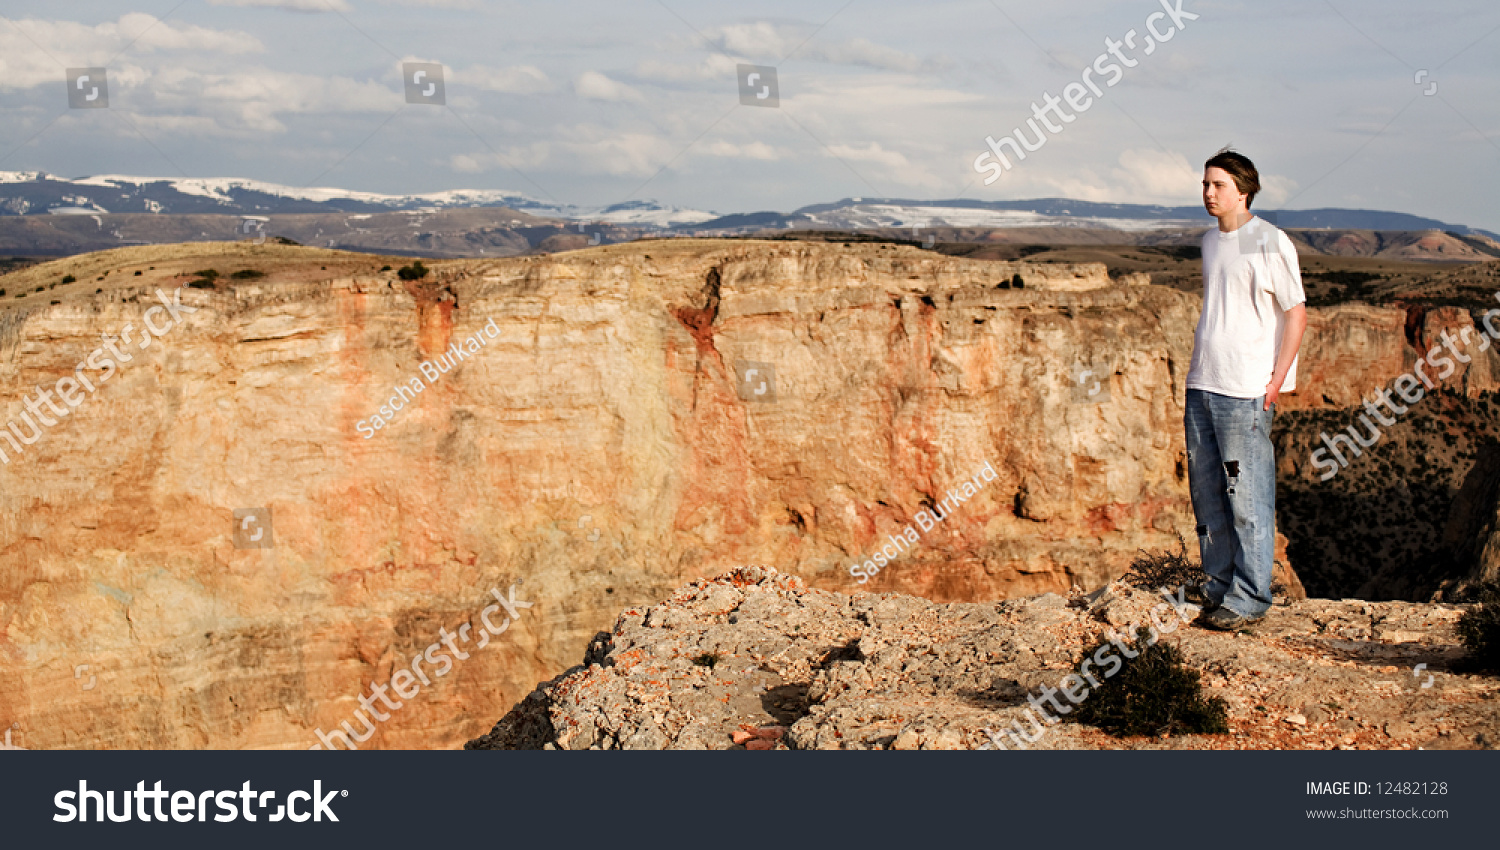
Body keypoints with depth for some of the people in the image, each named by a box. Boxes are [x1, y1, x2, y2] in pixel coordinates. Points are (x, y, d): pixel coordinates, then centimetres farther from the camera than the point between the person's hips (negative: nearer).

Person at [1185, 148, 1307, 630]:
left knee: (1248, 498, -4)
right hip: (1201, 388, 8)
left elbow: (1296, 314, -7)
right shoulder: (1210, 242, 15)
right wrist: (1198, 372, 17)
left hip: (1246, 391, -8)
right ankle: (1217, 584, 22)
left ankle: (1249, 598, 2)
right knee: (1206, 492, 11)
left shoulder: (1269, 243, -8)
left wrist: (1276, 380, -12)